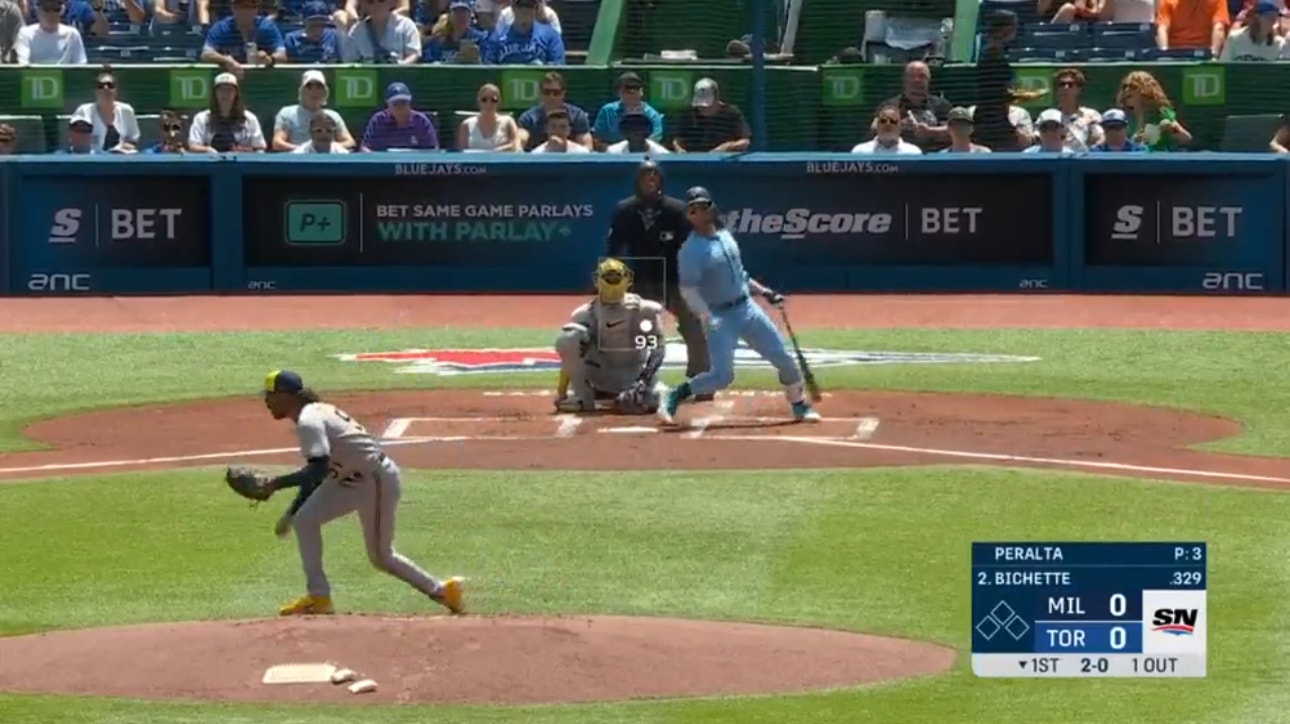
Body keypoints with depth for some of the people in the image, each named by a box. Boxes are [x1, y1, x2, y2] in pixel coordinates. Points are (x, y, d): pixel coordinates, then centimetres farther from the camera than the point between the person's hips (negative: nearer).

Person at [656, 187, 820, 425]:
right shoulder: (690, 251, -13)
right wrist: (708, 319, -30)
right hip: (720, 316, -7)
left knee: (784, 359, 8)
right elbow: (688, 290, -20)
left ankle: (800, 406, 25)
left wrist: (763, 291, 16)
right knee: (722, 376, -17)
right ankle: (673, 398, -2)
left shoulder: (725, 236, 9)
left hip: (747, 308, 7)